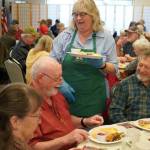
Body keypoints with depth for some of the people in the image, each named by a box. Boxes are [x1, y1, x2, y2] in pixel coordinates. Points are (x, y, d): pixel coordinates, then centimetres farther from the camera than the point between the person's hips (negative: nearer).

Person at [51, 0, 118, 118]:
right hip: (67, 96, 1)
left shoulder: (106, 38, -1)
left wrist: (102, 65, -18)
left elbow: (114, 68, 2)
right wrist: (61, 82, -12)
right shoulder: (64, 35, 2)